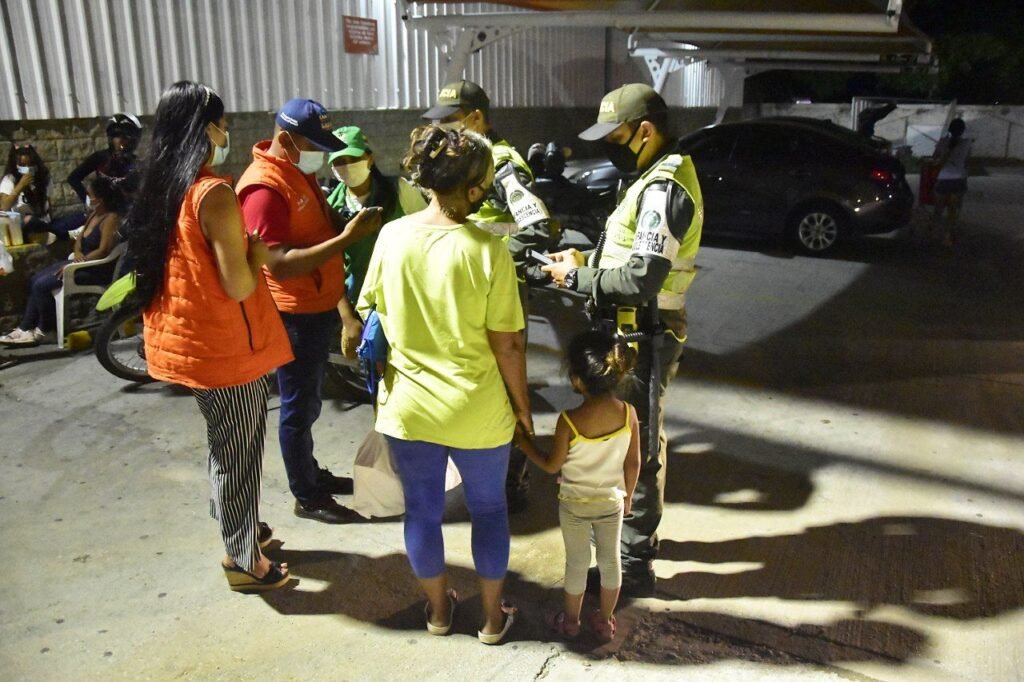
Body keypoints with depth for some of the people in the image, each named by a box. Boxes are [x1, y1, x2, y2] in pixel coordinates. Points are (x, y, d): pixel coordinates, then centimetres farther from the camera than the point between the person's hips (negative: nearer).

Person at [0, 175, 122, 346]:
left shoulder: (111, 218, -18)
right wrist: (77, 252, -5)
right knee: (36, 279, 2)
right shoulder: (94, 214, 13)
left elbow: (103, 251, -24)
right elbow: (80, 238, 19)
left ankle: (45, 329, 5)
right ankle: (26, 328, 3)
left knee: (42, 285, -15)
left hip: (97, 269, -10)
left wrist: (74, 265, -20)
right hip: (82, 262, 10)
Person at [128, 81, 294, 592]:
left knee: (223, 444, 25)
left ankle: (235, 527, 43)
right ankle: (244, 560, 22)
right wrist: (257, 251, -5)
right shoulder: (214, 194, -21)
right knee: (238, 452, 7)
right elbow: (237, 286, -23)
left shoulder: (161, 189, 5)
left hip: (186, 339, 9)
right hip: (225, 345, -8)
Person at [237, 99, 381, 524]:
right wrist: (347, 237, -30)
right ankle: (306, 497, 19)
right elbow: (280, 265, -28)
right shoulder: (263, 188, -23)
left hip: (319, 306, 9)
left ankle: (312, 473, 37)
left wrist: (349, 223, 0)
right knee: (299, 406, 4)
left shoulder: (300, 172, 8)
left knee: (308, 401, 21)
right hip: (294, 313, -9)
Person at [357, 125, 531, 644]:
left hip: (406, 405, 3)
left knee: (422, 511, 20)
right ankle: (492, 618, 34)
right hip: (476, 411, -3)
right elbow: (507, 344, -15)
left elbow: (369, 315, 2)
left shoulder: (391, 236, -8)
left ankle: (437, 610, 39)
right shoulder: (488, 251, -19)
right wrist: (522, 404, 0)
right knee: (488, 510, 19)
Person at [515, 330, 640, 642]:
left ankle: (571, 620, 37)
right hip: (612, 502, 2)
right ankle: (605, 620, 37)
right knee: (610, 561, 20)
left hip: (575, 504, -2)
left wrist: (524, 442, 0)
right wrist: (628, 494, 10)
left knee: (577, 563, 17)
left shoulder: (569, 421, -28)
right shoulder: (628, 414, -18)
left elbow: (552, 465, -15)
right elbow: (633, 462, -7)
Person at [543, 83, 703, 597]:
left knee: (636, 445, 0)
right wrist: (587, 261, 2)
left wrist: (576, 278, -17)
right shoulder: (660, 176, 12)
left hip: (645, 335, -10)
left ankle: (634, 563, 14)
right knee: (641, 438, 21)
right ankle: (640, 531, 39)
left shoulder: (664, 189, -21)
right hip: (641, 330, 10)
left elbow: (642, 279, -28)